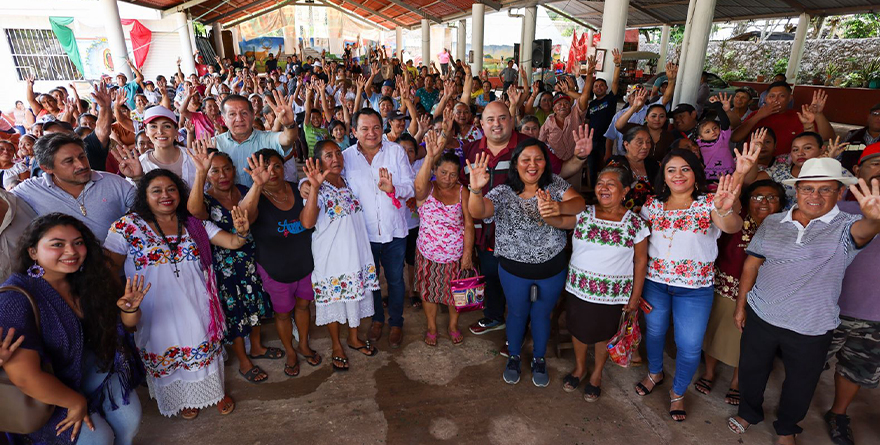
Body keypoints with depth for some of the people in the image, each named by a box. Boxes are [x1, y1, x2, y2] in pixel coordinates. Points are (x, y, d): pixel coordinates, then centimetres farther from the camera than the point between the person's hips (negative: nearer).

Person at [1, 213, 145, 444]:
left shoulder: (87, 279, -10)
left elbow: (126, 323, 2)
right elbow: (25, 377, -28)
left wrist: (130, 309, -21)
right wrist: (76, 401, -16)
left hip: (93, 367, 5)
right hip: (46, 392, -5)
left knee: (130, 421, 0)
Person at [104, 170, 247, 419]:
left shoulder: (194, 223, -1)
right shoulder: (128, 226, -6)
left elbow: (232, 243, -5)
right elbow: (109, 268, -5)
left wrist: (242, 232, -27)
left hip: (196, 305, 1)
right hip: (158, 311, -1)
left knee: (204, 347, 15)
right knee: (167, 353, 16)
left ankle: (214, 390, 42)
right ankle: (183, 398, 44)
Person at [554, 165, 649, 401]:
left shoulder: (636, 224, -7)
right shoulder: (583, 214, -5)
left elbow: (640, 262, -2)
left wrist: (635, 297, 0)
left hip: (612, 293, -1)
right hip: (578, 288, 1)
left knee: (604, 333, 17)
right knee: (578, 329, 18)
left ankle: (596, 375, 42)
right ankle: (580, 367, 45)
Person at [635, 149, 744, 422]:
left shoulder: (709, 203, -8)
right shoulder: (653, 205, 1)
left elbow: (733, 227, -27)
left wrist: (725, 210, -51)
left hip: (694, 289, -2)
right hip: (654, 282, 3)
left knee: (689, 346, 6)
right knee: (654, 331, 18)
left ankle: (678, 392, 31)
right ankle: (655, 373, 46)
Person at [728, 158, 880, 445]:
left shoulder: (845, 228, -10)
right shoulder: (772, 223, -2)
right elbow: (751, 265, 4)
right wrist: (740, 306, 5)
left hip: (811, 329, -1)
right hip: (760, 316, 2)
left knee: (800, 384, 18)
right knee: (751, 370, 18)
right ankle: (749, 413, 45)